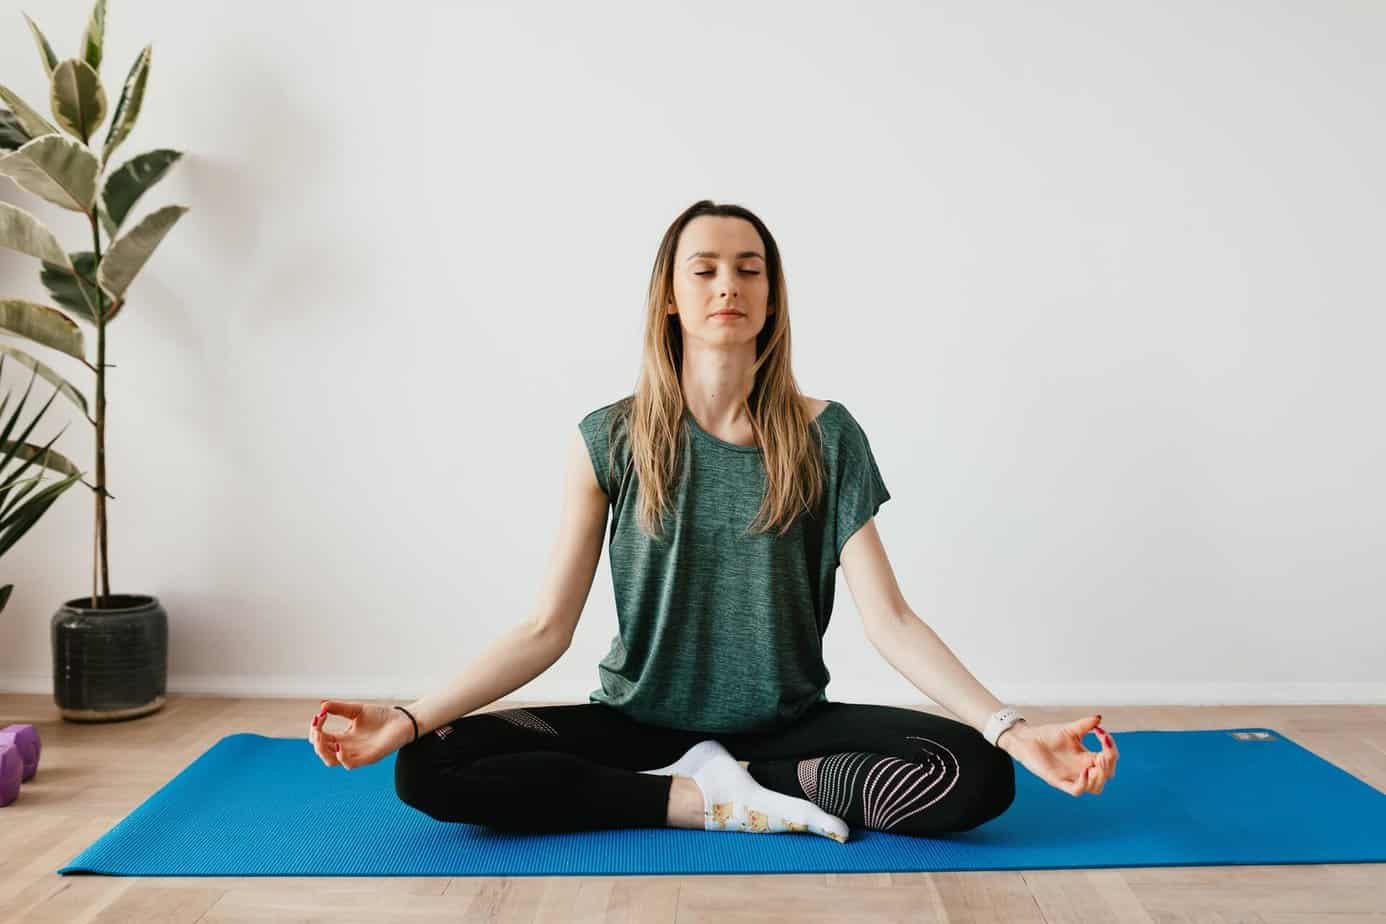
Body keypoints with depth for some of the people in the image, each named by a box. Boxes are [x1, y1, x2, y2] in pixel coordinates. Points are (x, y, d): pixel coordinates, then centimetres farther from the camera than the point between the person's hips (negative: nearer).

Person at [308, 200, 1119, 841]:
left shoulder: (825, 437, -6)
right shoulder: (611, 439, -6)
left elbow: (888, 620, -9)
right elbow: (547, 628, -7)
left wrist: (1012, 728, -23)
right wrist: (411, 717, -19)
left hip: (788, 726, 0)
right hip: (637, 724, 1)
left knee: (977, 776, -25)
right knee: (430, 767, -22)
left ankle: (716, 781, -9)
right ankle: (723, 801, -15)